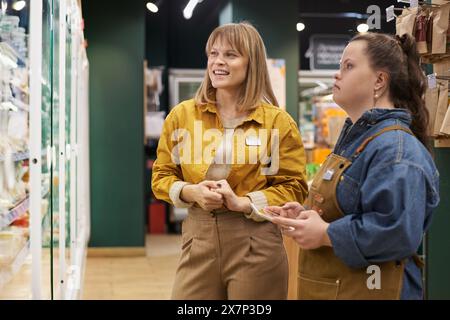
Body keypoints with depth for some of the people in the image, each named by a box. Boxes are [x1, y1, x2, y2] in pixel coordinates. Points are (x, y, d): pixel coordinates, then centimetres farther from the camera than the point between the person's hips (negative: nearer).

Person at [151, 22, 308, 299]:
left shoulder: (278, 121, -2)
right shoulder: (182, 115, 6)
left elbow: (294, 187, -2)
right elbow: (162, 176, 11)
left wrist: (243, 202, -16)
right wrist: (190, 192, -10)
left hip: (256, 245, -2)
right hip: (198, 240, 2)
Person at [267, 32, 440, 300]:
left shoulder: (395, 149, -21)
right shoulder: (355, 137, 12)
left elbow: (399, 231, -32)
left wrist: (326, 234, -24)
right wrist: (307, 215, 3)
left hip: (364, 288, -9)